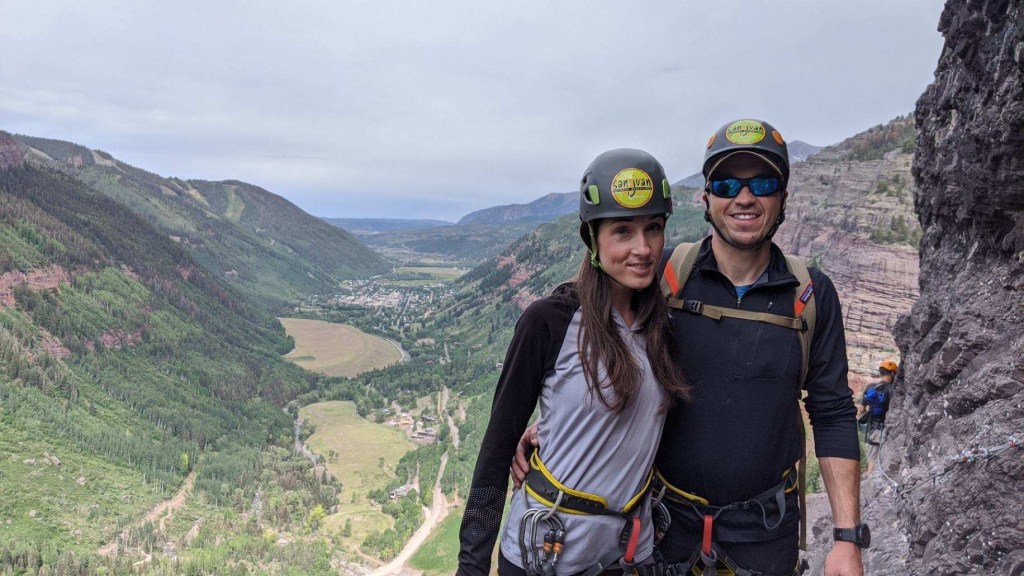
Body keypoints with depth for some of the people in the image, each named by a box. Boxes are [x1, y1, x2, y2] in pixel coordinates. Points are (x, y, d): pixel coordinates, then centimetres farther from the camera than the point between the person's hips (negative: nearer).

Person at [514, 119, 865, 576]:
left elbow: (833, 416, -2)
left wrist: (848, 537, -6)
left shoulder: (812, 295, -6)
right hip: (668, 518, -1)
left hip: (766, 528, 1)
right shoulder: (663, 275, -10)